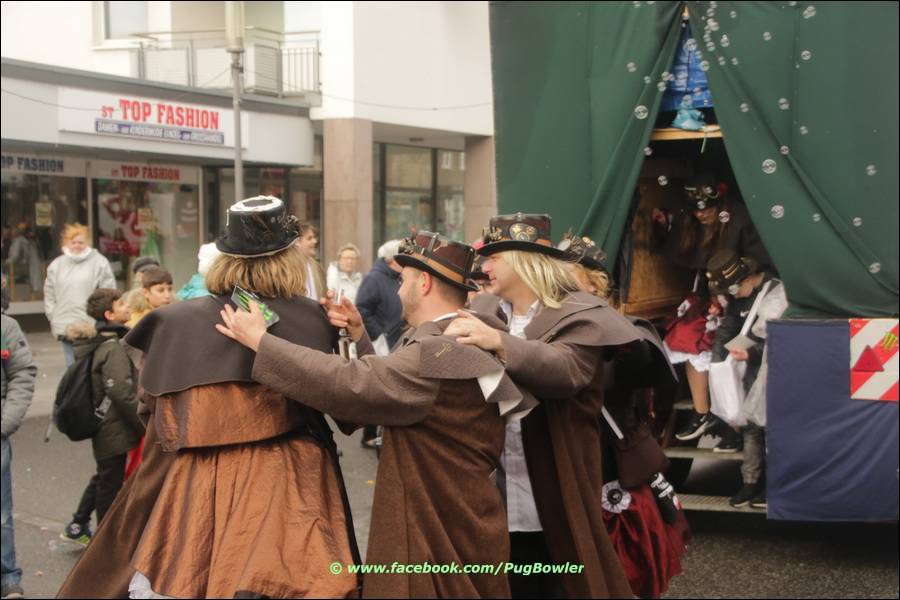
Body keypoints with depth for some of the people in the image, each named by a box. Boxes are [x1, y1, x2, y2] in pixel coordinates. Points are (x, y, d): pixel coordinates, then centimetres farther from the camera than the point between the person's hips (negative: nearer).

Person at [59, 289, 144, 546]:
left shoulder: (97, 343, 9)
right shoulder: (113, 348, -21)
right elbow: (122, 392, -27)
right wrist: (142, 426, -19)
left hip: (103, 425, 9)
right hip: (115, 429, -9)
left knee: (103, 477, 23)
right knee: (111, 482, 2)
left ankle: (78, 526, 31)